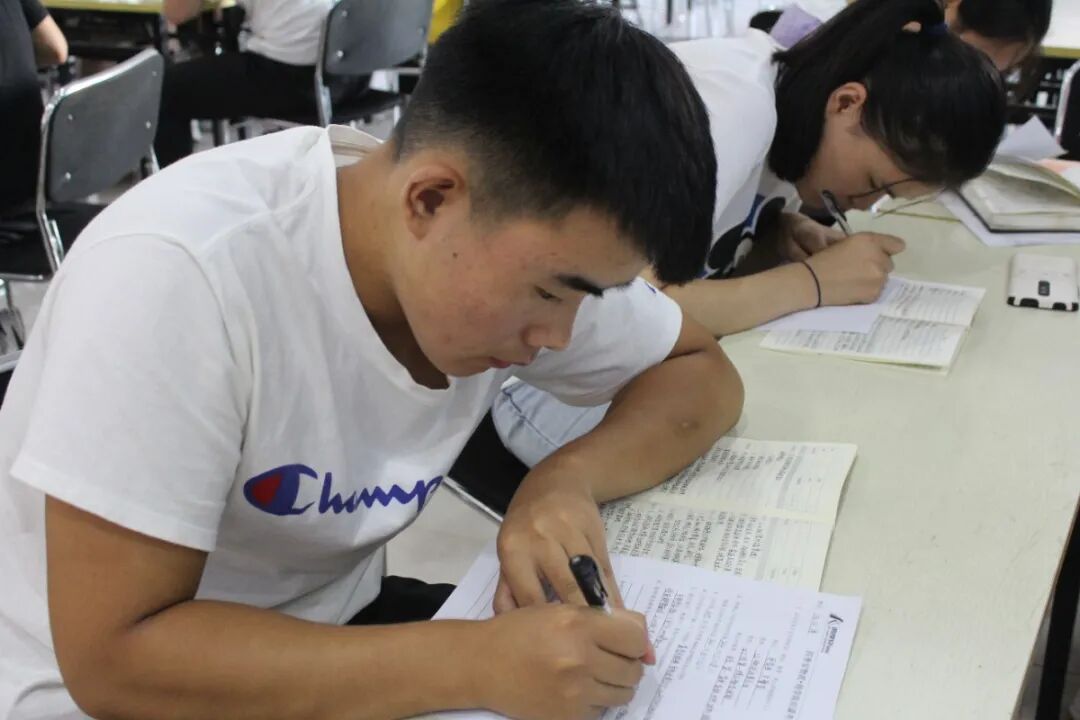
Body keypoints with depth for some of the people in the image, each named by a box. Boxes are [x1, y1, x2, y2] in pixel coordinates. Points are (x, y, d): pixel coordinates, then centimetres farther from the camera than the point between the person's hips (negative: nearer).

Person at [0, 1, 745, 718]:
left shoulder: (531, 236, -13)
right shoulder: (179, 273, -30)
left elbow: (701, 371, 0)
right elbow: (114, 656, -28)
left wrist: (566, 478, -20)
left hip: (330, 631, 5)